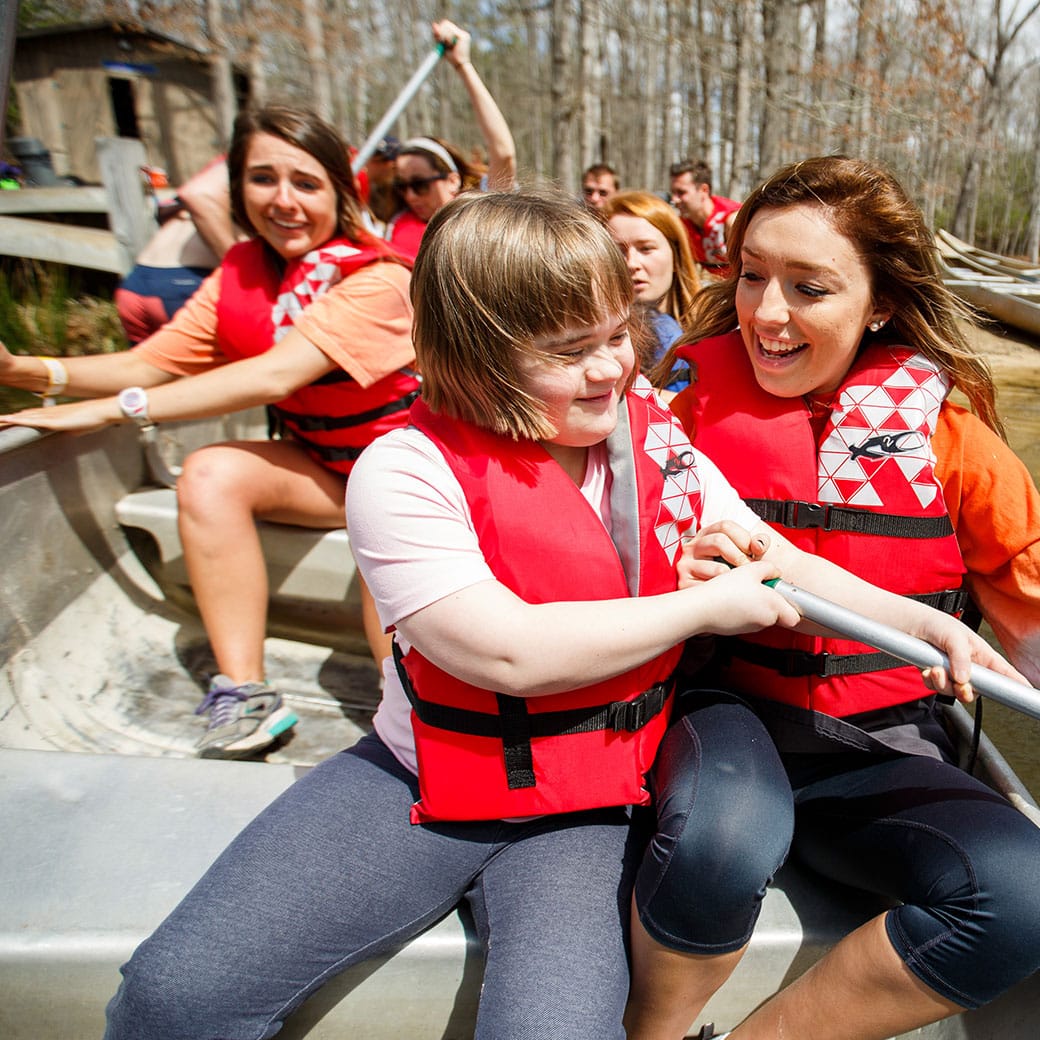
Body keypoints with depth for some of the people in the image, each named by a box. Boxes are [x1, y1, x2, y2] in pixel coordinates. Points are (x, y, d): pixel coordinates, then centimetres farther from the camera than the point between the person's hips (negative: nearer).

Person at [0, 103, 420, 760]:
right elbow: (148, 365, -1)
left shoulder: (377, 280, -18)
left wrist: (111, 409, -28)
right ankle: (244, 694, -19)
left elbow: (272, 376, -29)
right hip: (322, 469, 6)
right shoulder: (239, 276, 4)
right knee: (210, 473, -20)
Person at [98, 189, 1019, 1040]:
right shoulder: (406, 470, -15)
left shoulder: (654, 441, 1)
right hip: (420, 787, -1)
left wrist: (918, 619, -3)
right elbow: (507, 652, -23)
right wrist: (702, 606, -15)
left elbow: (777, 563, 10)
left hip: (585, 811, 2)